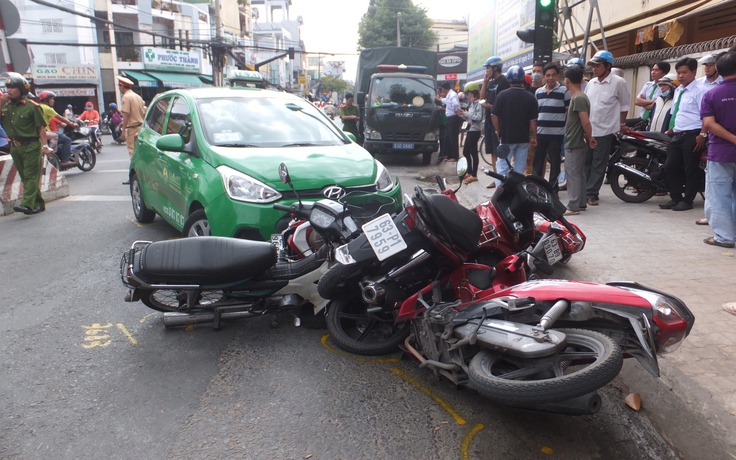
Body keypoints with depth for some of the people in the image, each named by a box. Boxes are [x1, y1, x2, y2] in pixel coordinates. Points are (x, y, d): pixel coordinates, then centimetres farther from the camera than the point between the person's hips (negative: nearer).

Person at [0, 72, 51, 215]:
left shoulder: (32, 106, -6)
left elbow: (41, 127, -6)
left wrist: (44, 145, -13)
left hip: (31, 146, -6)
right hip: (15, 147, 7)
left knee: (31, 176, -10)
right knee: (25, 177, 9)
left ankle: (27, 204, -19)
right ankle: (39, 204, 16)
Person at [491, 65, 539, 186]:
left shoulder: (502, 95, -7)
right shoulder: (530, 98, -4)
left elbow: (494, 115, -4)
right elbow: (533, 120, -3)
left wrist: (498, 131, 10)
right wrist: (534, 137, 7)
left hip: (506, 137, -2)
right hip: (523, 139, 2)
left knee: (502, 167, 3)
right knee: (520, 169, 9)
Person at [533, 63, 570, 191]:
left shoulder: (564, 91, -3)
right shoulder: (538, 92, 10)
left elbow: (569, 112, -2)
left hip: (556, 134, -4)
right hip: (540, 133, 4)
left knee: (555, 162, 4)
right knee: (537, 161, 8)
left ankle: (553, 189, 12)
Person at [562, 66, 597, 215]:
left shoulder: (578, 98, -18)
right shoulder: (579, 97, 14)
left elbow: (586, 122, -22)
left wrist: (589, 138, -10)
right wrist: (589, 138, 13)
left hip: (574, 144, -10)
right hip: (577, 142, 10)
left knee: (573, 174, -6)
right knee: (579, 174, 14)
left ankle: (573, 206, -3)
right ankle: (581, 204, 21)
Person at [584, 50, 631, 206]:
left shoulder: (618, 82, -6)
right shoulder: (591, 83, 10)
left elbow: (625, 105, 1)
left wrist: (621, 125, 7)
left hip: (605, 131, -5)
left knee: (598, 165, 1)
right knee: (585, 163, 10)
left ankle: (592, 193, 6)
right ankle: (583, 191, 18)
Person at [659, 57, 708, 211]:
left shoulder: (699, 90, -9)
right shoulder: (677, 90, 17)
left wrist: (702, 135, -20)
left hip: (692, 136, -8)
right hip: (677, 135, 8)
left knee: (691, 169, 0)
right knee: (670, 167, 6)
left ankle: (687, 201, 8)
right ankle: (675, 198, 17)